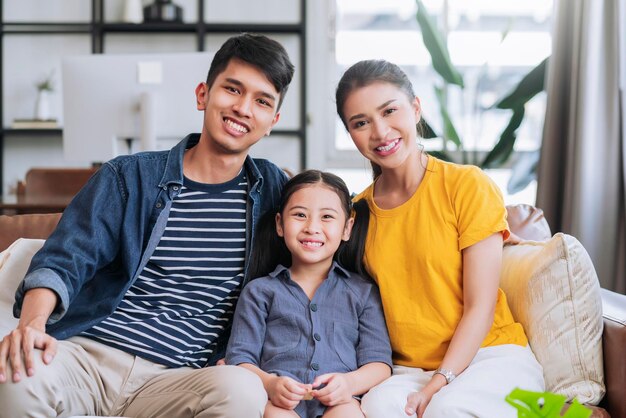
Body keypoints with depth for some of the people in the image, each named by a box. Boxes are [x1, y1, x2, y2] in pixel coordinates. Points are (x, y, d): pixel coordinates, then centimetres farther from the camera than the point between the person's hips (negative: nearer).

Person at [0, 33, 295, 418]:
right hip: (88, 355, 0)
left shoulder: (272, 189, 12)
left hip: (175, 378, 1)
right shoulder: (130, 177, 6)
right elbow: (64, 260, -3)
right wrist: (32, 322, -24)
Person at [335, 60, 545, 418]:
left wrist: (438, 385, -17)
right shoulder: (358, 212, 7)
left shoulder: (468, 185, -6)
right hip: (408, 370, 2)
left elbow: (480, 308, -9)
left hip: (492, 357, -2)